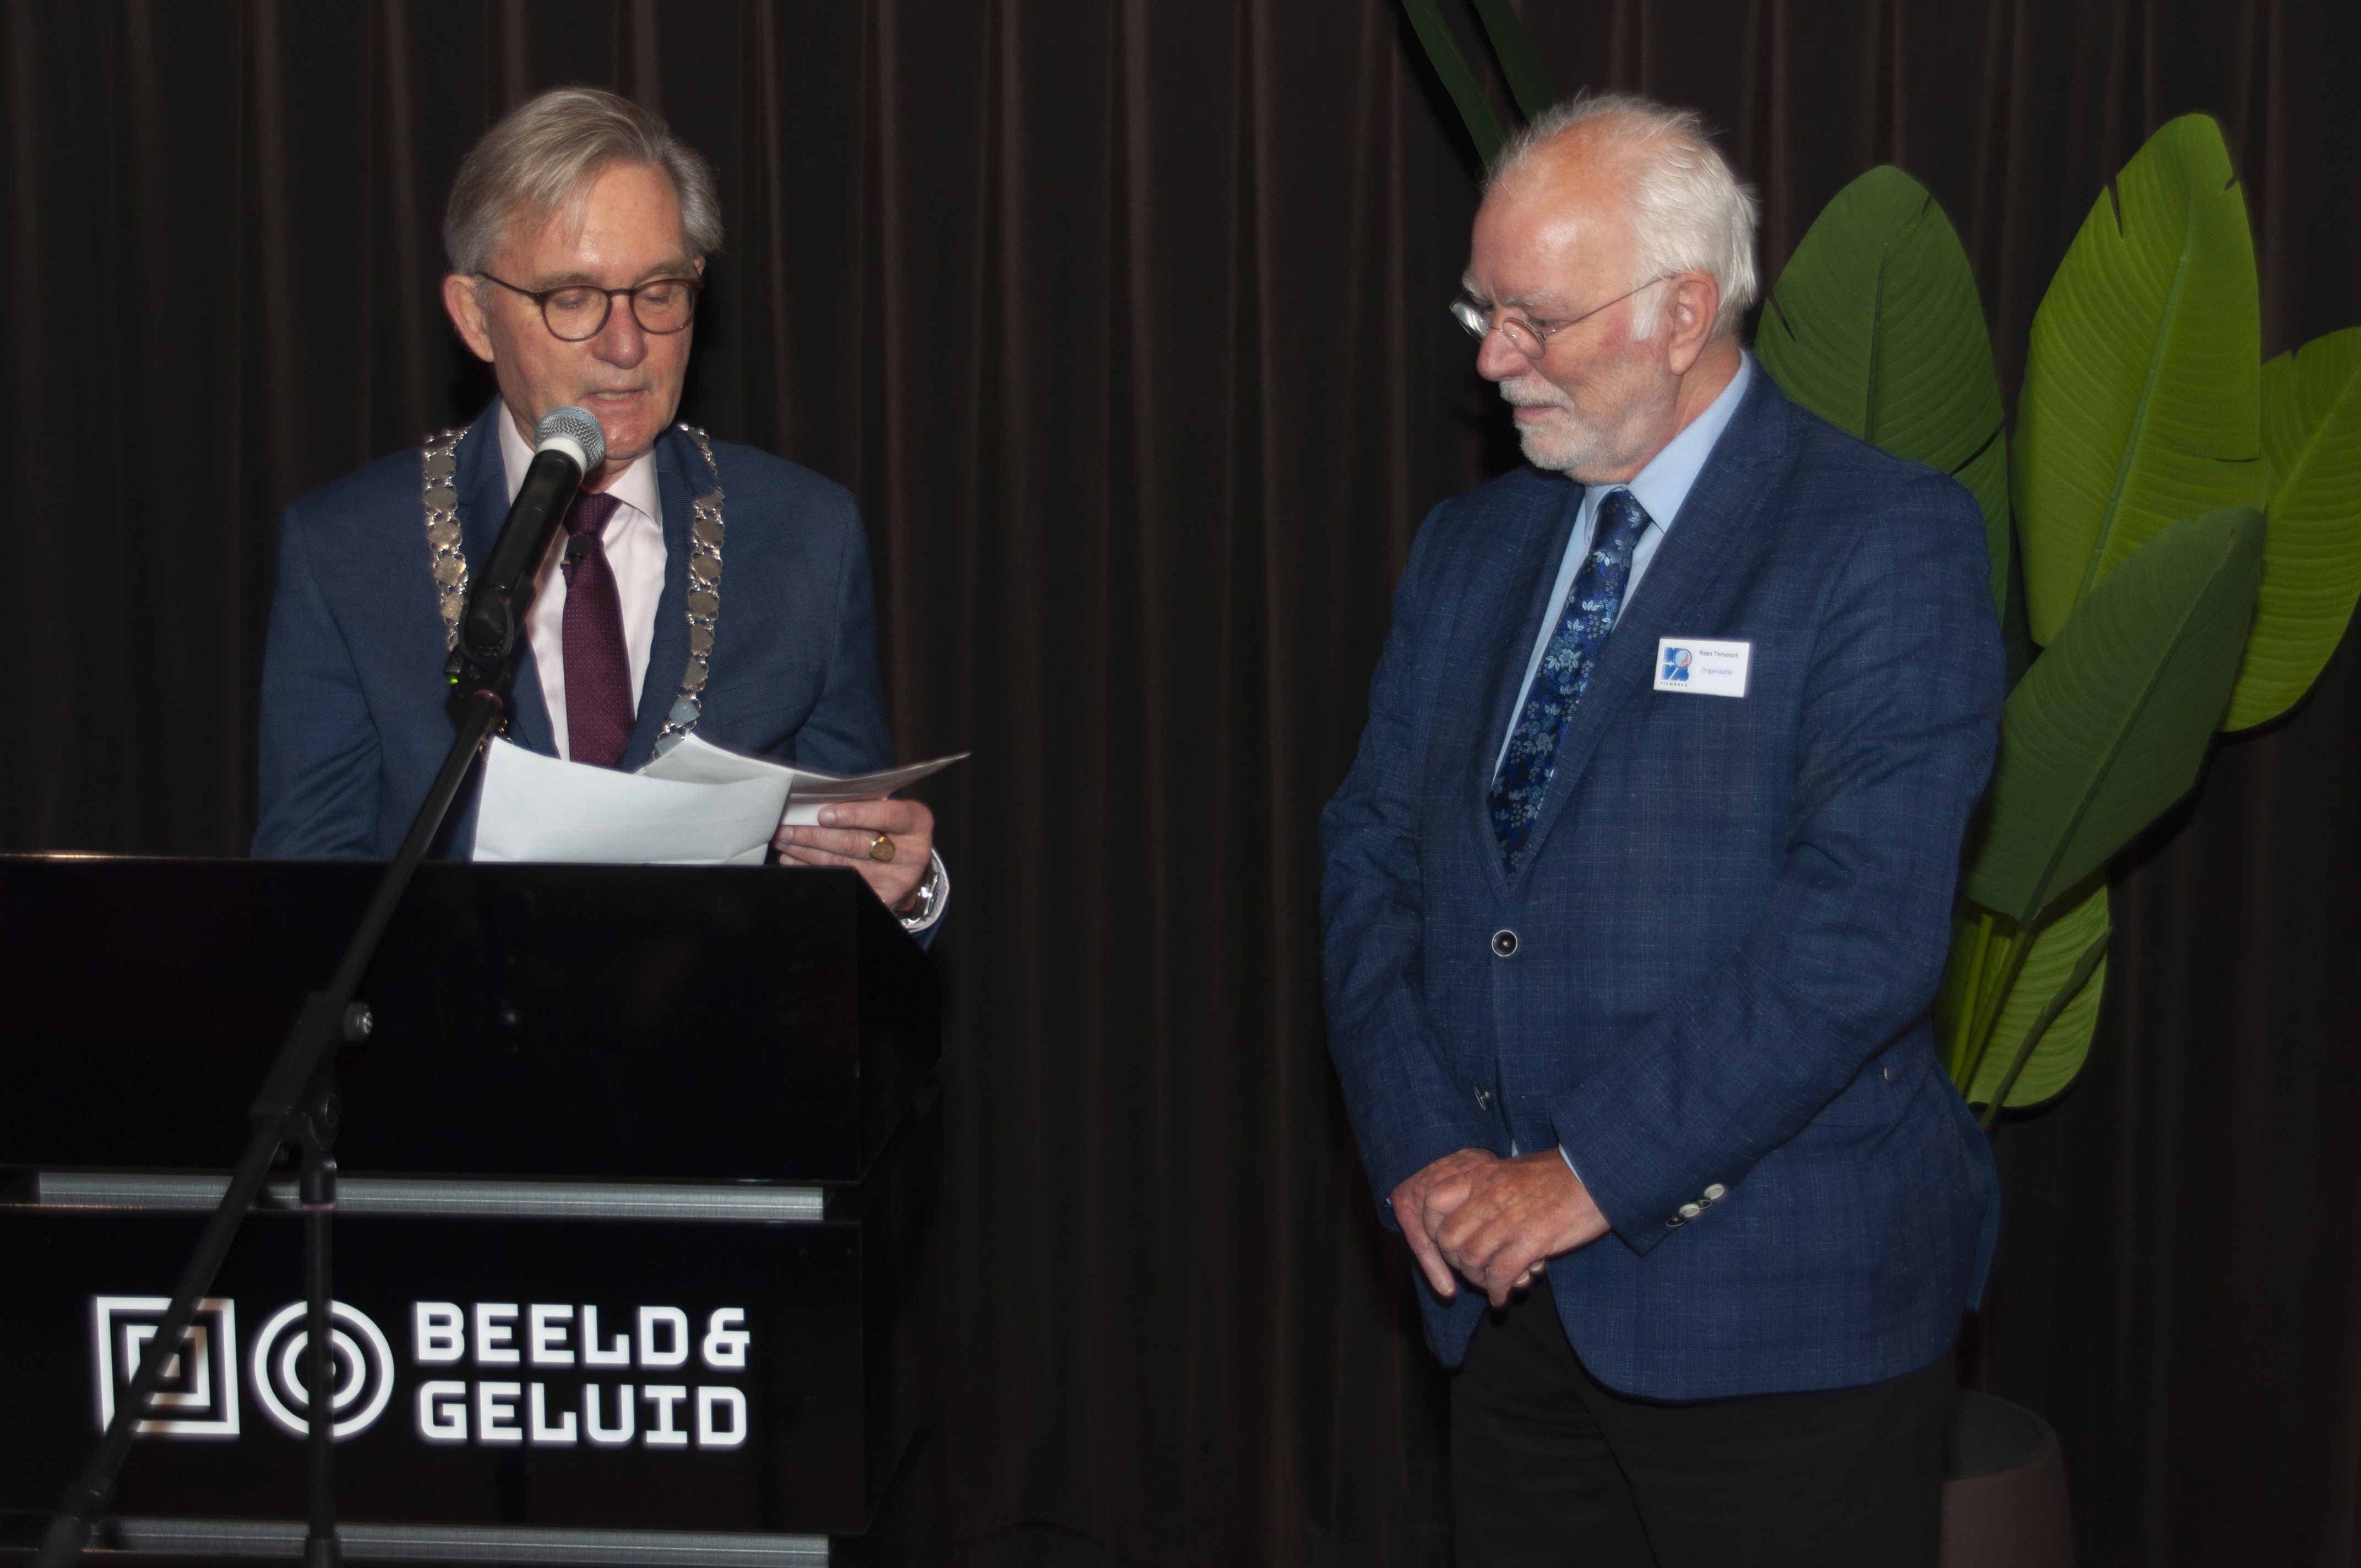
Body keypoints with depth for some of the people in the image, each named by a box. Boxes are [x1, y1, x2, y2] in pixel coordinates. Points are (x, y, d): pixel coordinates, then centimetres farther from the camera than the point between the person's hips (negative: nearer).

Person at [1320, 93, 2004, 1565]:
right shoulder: (1471, 546, 11)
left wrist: (1595, 1171, -18)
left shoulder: (1889, 542, -10)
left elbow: (1867, 924, -19)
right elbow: (1371, 854, 10)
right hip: (1514, 1291, 6)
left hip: (1775, 1303, -5)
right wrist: (1418, 1146, -4)